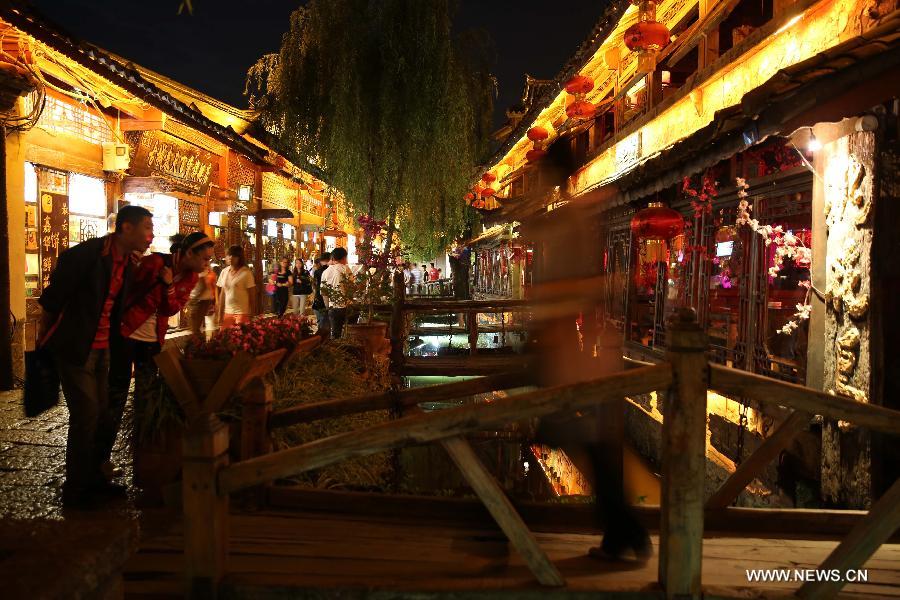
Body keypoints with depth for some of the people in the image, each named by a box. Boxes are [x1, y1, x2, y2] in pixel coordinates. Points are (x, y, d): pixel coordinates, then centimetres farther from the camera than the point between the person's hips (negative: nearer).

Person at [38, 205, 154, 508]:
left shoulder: (127, 262, 5)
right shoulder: (85, 255, -18)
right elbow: (51, 299, -11)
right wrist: (44, 343, -3)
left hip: (102, 349, 8)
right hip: (74, 350, -8)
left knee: (103, 416, 14)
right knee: (86, 417, -3)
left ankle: (93, 480, 30)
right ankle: (75, 491, 13)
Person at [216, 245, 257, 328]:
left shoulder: (246, 273, -8)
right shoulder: (224, 272, 6)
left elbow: (252, 295, -6)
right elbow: (222, 294, 12)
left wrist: (252, 315, -7)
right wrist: (220, 315, 10)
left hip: (242, 312, -5)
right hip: (227, 312, 5)